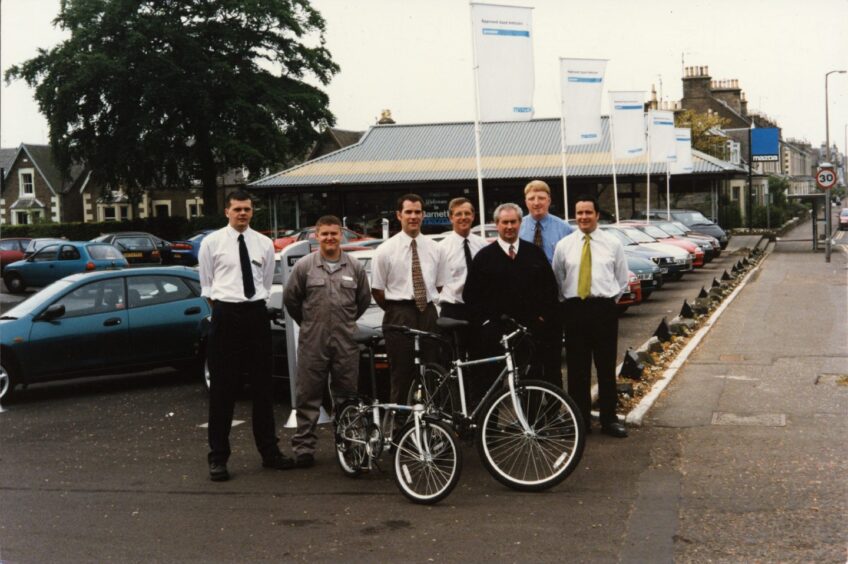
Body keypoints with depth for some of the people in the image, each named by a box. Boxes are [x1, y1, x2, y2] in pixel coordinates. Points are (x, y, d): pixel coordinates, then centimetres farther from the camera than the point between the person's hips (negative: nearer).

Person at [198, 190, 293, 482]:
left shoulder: (264, 244, 7)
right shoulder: (212, 242, 0)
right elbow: (206, 285, 6)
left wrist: (257, 302, 7)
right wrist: (222, 308, 3)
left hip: (256, 314, 3)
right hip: (226, 315, -3)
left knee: (262, 386, 9)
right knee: (222, 389, 1)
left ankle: (269, 451, 20)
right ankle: (218, 457, 9)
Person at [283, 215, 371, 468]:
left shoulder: (355, 267, 5)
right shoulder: (304, 266, -1)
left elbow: (364, 299, 16)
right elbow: (290, 298, 8)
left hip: (346, 342, 2)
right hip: (312, 342, -2)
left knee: (347, 395, 8)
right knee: (308, 395, 1)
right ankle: (303, 445, 7)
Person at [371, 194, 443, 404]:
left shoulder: (433, 248, 8)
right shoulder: (386, 250, -2)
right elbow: (377, 290, 1)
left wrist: (428, 305, 7)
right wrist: (395, 311, 4)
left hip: (428, 313, 3)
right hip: (400, 318, -3)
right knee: (402, 376, 0)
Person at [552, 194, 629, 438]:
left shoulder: (613, 244, 3)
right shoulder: (563, 246, 4)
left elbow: (622, 280, 10)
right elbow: (557, 280, 11)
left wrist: (609, 300, 5)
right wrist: (569, 301, 7)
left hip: (604, 309, -1)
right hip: (574, 309, 1)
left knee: (606, 367, 5)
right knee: (577, 368, 5)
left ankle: (609, 419, 14)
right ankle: (580, 419, 15)